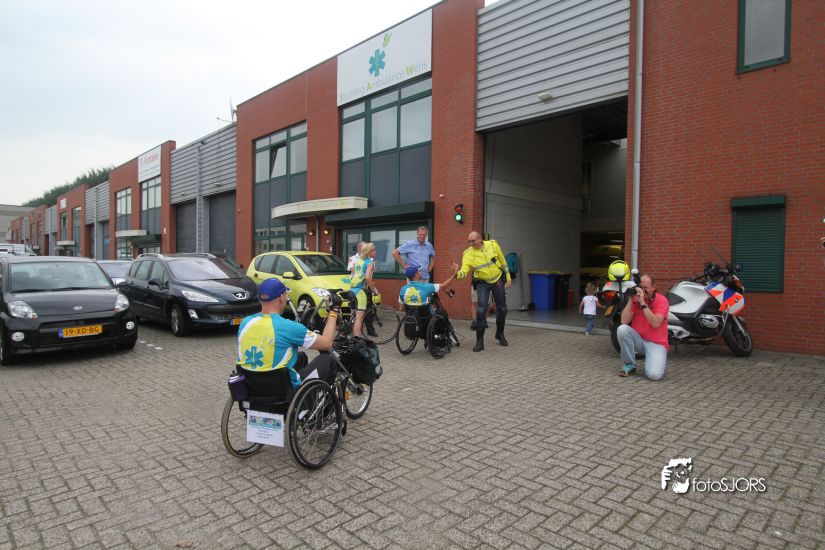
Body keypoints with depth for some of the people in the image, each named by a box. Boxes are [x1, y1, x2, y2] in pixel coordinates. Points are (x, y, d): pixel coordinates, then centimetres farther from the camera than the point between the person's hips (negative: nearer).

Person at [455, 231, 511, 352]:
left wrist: (508, 278, 3)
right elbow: (464, 271, -25)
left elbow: (503, 261, 2)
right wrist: (457, 274, -48)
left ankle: (500, 334, 36)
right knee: (481, 310, -16)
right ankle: (479, 341, -6)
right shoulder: (468, 254, -16)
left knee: (502, 309, 11)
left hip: (498, 281, 2)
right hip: (483, 284, -2)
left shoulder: (493, 245, -10)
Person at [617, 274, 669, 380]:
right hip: (638, 340, 4)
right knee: (622, 329, -28)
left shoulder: (661, 300, -9)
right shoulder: (635, 298, 0)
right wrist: (631, 300, -16)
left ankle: (659, 360, 13)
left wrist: (643, 303, -27)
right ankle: (630, 365, -9)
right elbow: (624, 321, -12)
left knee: (654, 375, -26)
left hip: (656, 343, -3)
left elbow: (656, 324, -25)